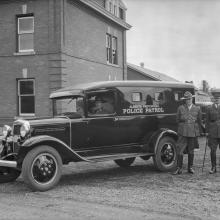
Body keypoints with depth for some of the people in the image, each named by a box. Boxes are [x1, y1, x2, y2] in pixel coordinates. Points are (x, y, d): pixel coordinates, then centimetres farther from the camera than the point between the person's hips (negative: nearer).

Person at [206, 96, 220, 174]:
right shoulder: (209, 109, 7)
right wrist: (207, 131, 1)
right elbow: (207, 121, 7)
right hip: (213, 133, 0)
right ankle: (213, 167, 9)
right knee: (213, 150, -1)